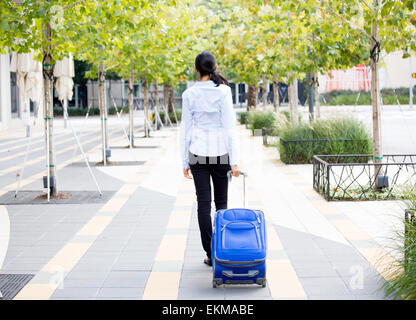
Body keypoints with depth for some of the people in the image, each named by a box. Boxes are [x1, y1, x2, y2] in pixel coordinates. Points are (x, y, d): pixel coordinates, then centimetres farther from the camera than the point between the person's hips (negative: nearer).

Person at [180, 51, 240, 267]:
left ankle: (210, 254, 5)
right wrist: (234, 160, -7)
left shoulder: (189, 94, -1)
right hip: (220, 152, -1)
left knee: (203, 204, 4)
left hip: (197, 153, 1)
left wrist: (185, 162, 7)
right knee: (221, 202, 13)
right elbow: (229, 127, -9)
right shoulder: (223, 91, -7)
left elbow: (185, 129, 1)